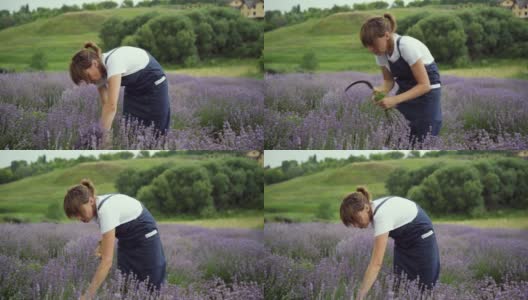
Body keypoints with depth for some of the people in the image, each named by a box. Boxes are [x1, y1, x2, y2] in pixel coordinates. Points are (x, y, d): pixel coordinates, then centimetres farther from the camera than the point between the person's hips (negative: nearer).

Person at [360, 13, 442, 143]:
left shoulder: (407, 46, -30)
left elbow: (424, 85, -27)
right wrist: (381, 90, -20)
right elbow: (388, 80, 5)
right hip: (405, 93, 7)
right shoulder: (381, 52, -8)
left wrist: (395, 100, -36)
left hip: (426, 94, -7)